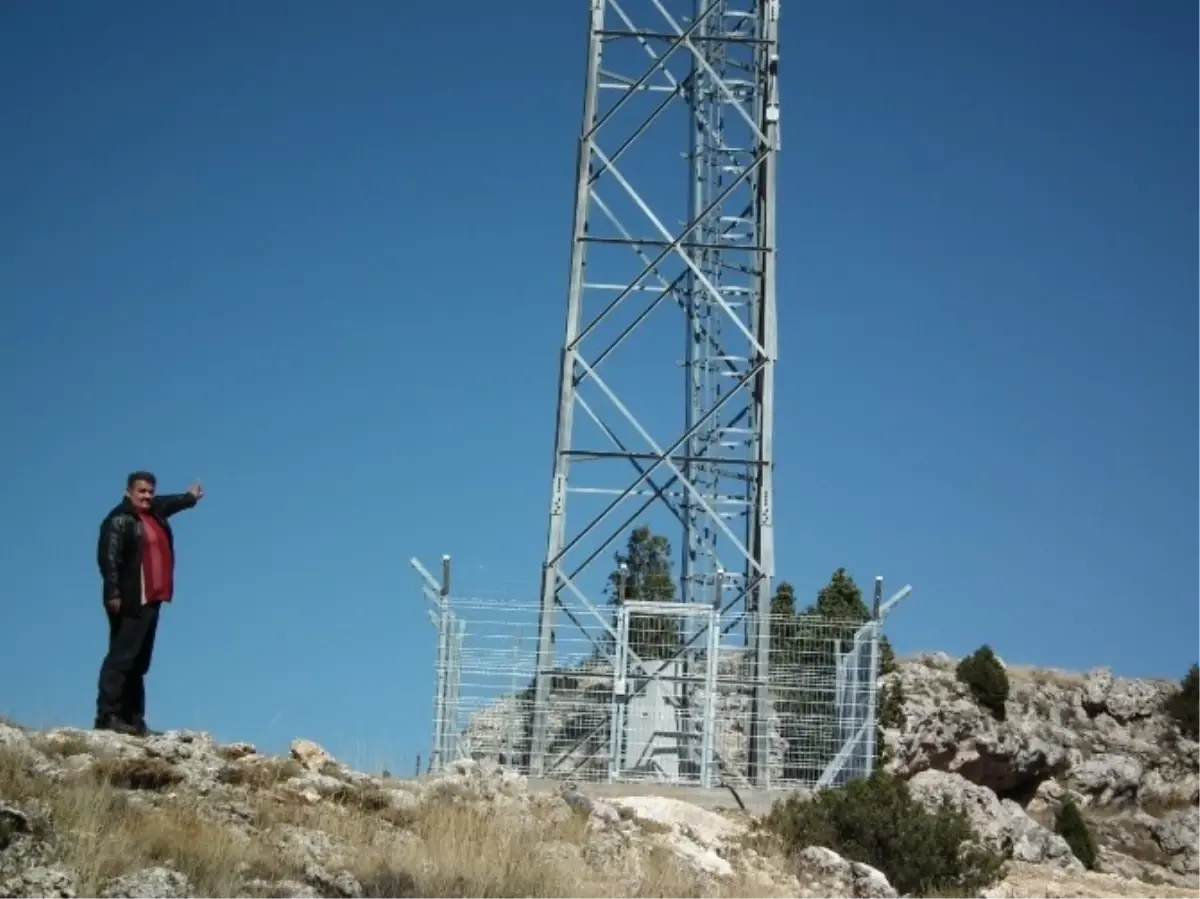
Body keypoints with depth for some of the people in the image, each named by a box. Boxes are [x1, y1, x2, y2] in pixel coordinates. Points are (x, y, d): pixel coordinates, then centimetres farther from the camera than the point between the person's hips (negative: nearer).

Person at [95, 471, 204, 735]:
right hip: (129, 602, -10)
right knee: (121, 658, -15)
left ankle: (133, 719, 11)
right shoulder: (119, 520, -10)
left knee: (139, 663, 9)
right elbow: (108, 558, -19)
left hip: (150, 600, 10)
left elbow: (167, 502, 41)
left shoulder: (154, 513, 17)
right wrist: (113, 593, -27)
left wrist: (190, 497, 60)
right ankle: (107, 716, -18)